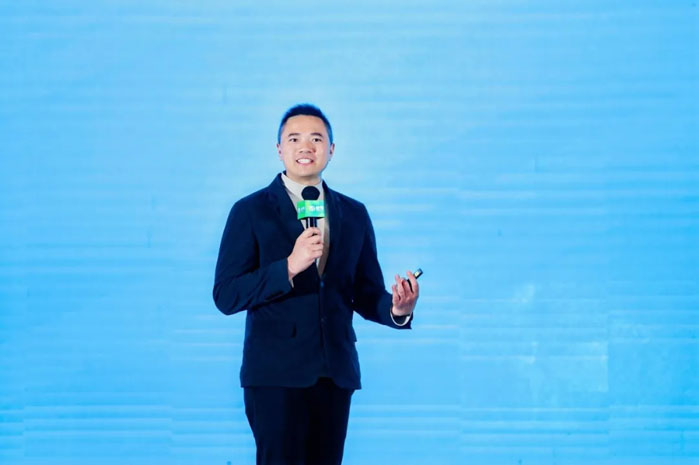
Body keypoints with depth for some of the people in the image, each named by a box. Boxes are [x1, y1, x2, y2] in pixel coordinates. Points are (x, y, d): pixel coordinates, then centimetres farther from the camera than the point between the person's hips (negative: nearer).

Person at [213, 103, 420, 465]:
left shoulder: (354, 215, 11)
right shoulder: (251, 211, -1)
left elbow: (366, 295, 12)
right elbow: (226, 296, -8)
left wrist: (397, 309, -11)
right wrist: (290, 266, -21)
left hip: (335, 375, 4)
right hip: (276, 374, -4)